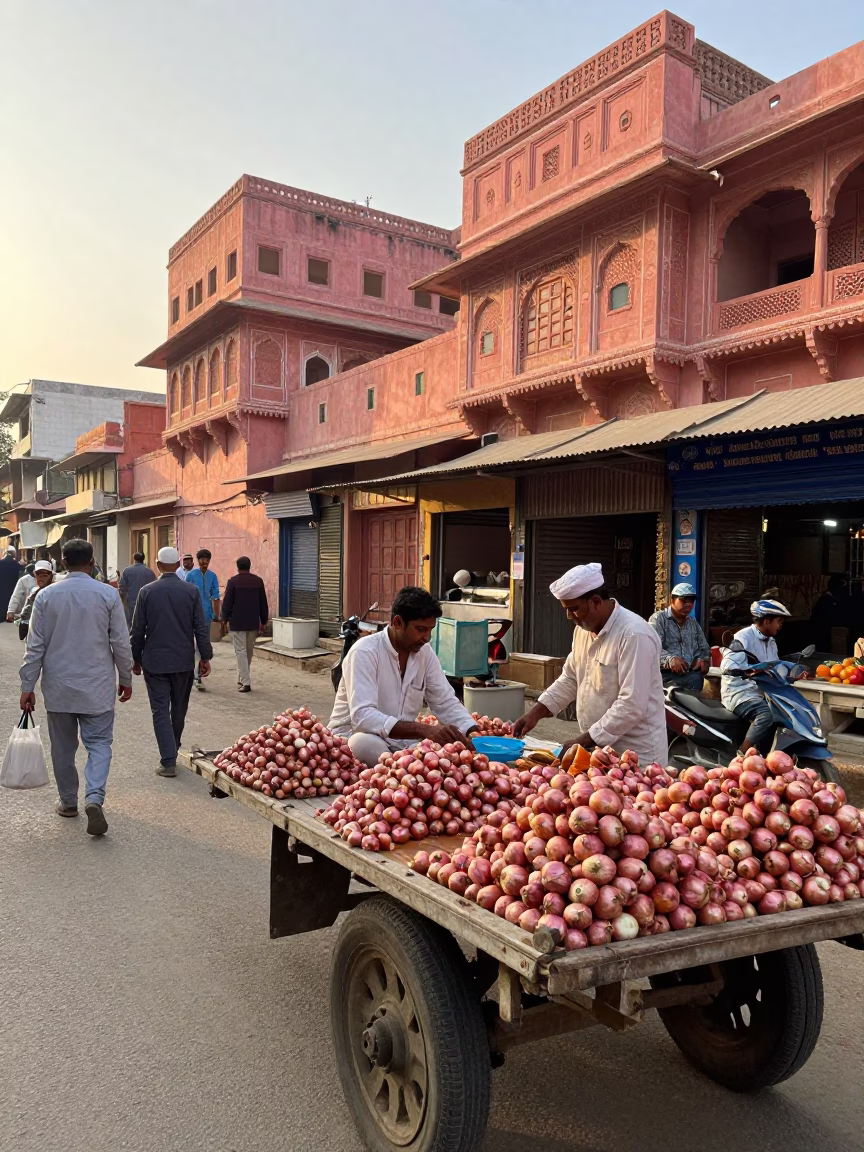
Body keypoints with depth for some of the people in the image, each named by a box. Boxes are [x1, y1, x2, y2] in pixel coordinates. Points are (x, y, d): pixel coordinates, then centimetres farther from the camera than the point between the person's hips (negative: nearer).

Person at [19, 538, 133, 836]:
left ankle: (68, 801, 27)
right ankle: (94, 798, -15)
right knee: (99, 744, 5)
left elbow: (35, 646, -2)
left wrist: (27, 686, 5)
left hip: (58, 687, 2)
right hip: (97, 687, -1)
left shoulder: (46, 596, -4)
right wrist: (125, 678, 8)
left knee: (63, 747, 15)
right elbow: (121, 643, -4)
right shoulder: (108, 594, -8)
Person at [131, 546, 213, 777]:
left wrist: (136, 659, 10)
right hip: (184, 662, 1)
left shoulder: (147, 591, -5)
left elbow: (137, 630, -1)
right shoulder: (191, 591, -4)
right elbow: (201, 628, -4)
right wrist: (205, 657, 4)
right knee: (179, 709, 17)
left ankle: (168, 761, -3)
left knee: (160, 711, 2)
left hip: (155, 662, -1)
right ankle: (173, 749, 32)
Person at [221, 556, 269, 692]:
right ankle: (241, 679, 27)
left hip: (237, 623, -4)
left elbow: (227, 603, -7)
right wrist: (263, 622, 14)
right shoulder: (258, 581, 3)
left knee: (241, 651, -2)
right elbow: (263, 603, 7)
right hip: (253, 623, 4)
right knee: (249, 652, 15)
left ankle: (246, 682, -7)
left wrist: (225, 619, 6)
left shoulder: (233, 581, -8)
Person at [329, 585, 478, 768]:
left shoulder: (424, 652, -2)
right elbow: (362, 717, -33)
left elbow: (446, 704, 1)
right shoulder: (365, 652, -22)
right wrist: (423, 730, -44)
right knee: (368, 744, -39)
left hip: (401, 740, 6)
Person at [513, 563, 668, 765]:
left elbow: (632, 705, -26)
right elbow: (570, 679, 15)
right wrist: (535, 712, 3)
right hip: (600, 749, 7)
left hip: (635, 755, -7)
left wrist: (585, 740, -22)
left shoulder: (634, 635, -22)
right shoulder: (584, 629, 5)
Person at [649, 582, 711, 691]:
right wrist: (670, 659, -31)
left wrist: (703, 660, 5)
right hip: (666, 674, -6)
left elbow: (704, 648, 29)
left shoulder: (693, 622, 24)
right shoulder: (659, 619, 2)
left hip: (691, 675, 6)